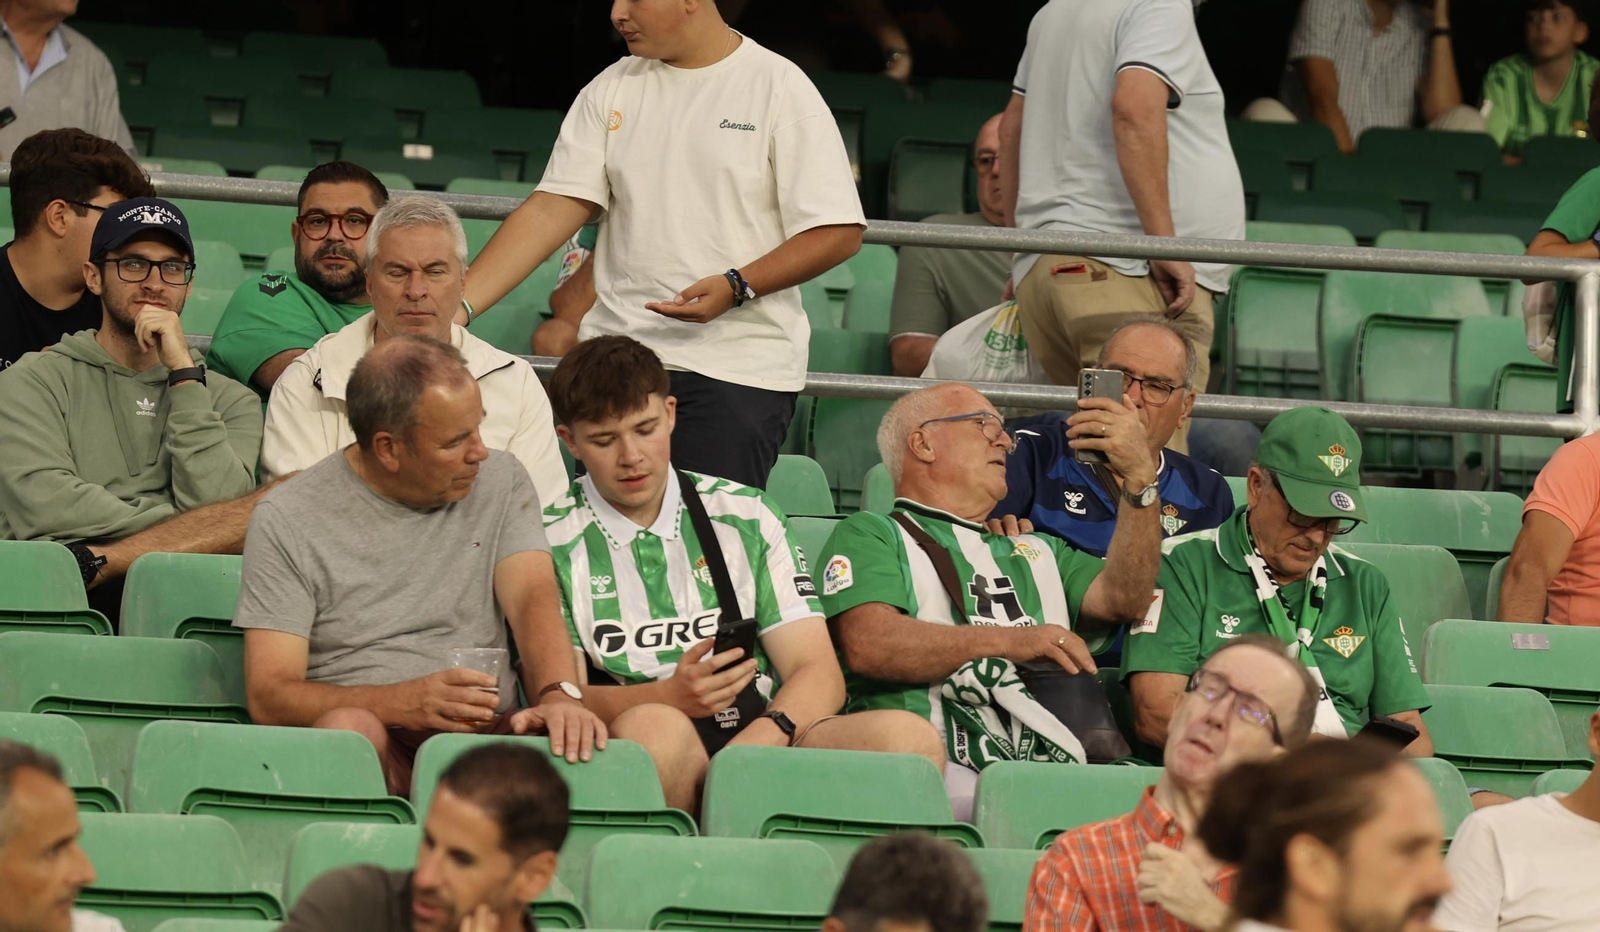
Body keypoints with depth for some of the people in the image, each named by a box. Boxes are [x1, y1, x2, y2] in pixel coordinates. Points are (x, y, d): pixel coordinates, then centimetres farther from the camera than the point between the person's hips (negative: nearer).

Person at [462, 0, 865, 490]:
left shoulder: (780, 88, -3)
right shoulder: (612, 90, 11)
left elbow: (839, 232, -6)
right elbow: (552, 210, 5)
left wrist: (736, 288, -19)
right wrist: (460, 303, -6)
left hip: (739, 370, -4)